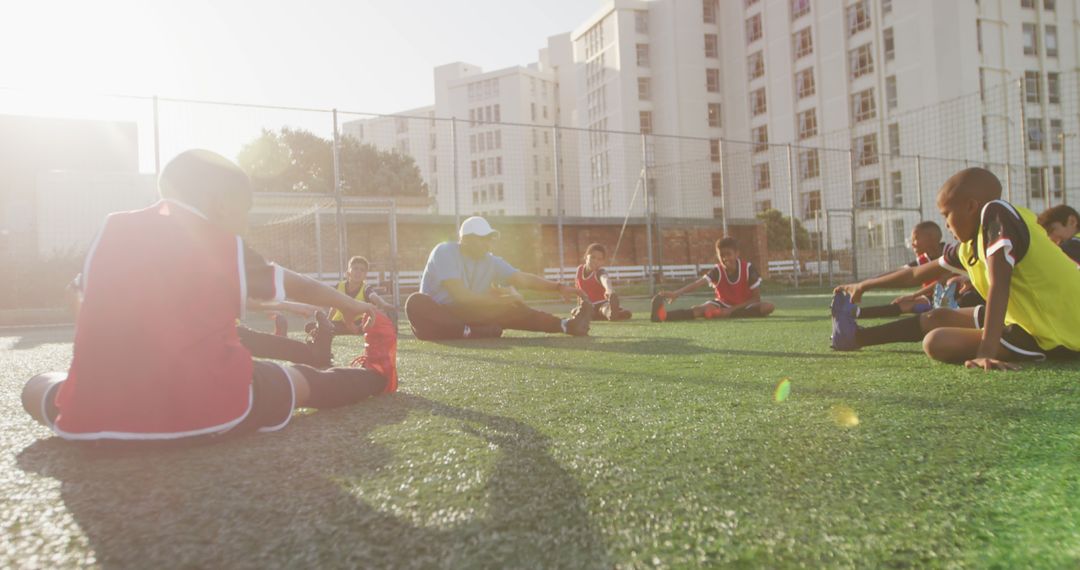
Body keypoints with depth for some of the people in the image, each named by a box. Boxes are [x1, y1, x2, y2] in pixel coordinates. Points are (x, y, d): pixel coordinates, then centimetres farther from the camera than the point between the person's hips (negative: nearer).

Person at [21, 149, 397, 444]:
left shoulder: (110, 231, 11)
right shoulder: (228, 249, 5)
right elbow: (298, 287, 19)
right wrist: (351, 306, 36)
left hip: (95, 418, 2)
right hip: (209, 413, -1)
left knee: (39, 388, 31)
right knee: (300, 381, 20)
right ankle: (378, 375, 40)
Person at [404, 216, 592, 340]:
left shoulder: (491, 261, 3)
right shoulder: (444, 252, -14)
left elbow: (523, 279, -5)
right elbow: (459, 294, -23)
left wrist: (559, 288, -16)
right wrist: (497, 300, -23)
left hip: (468, 315, 4)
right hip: (436, 315, -4)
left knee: (512, 308, -13)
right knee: (416, 302, -37)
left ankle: (564, 324, -24)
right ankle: (468, 333, -41)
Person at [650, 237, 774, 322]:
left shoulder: (748, 268, -18)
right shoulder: (717, 271, -16)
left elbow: (756, 298, -14)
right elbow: (698, 283, -34)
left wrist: (732, 310, -24)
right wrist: (676, 293, -53)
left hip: (745, 306, 1)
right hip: (723, 305, -1)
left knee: (768, 307, -29)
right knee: (701, 308, -30)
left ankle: (728, 315, -33)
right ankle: (663, 315, -53)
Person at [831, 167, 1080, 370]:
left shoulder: (995, 213, -20)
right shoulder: (969, 246, 6)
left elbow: (998, 285, -30)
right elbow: (918, 274, 19)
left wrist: (986, 352, -36)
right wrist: (864, 286, 28)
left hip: (1055, 334, -9)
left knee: (936, 342, -20)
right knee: (936, 317, 20)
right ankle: (857, 336, 33)